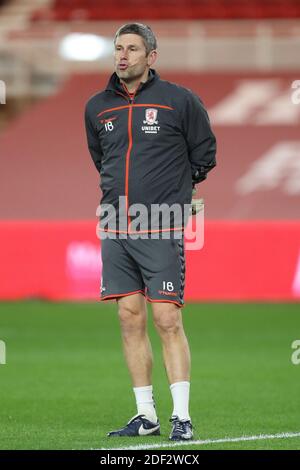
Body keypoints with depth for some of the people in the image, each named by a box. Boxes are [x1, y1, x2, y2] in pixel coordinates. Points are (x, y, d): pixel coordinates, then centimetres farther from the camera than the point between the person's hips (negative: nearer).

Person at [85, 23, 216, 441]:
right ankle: (146, 416, 11)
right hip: (115, 229, 5)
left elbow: (204, 155, 8)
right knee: (130, 319, 5)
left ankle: (182, 417, -6)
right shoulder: (97, 107, 9)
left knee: (167, 320, -9)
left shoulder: (180, 100, -3)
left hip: (162, 232, -5)